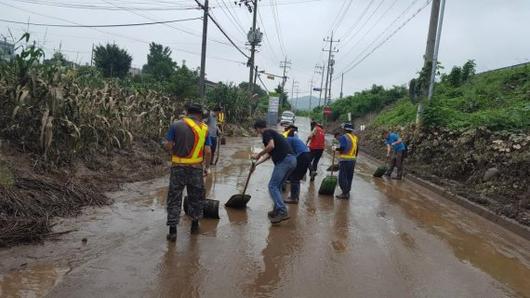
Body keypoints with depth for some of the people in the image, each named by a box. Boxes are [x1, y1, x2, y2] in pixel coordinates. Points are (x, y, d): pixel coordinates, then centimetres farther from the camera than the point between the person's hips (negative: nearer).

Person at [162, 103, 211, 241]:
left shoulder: (176, 125, -5)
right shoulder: (204, 128, -1)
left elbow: (167, 145, -7)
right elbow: (208, 151, -3)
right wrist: (206, 167, 10)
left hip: (178, 167, -1)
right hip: (196, 168, 1)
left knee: (174, 198, 7)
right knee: (196, 196, 18)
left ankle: (172, 230, 7)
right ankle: (195, 225, 31)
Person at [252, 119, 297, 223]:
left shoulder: (266, 133, 1)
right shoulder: (272, 133, 29)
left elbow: (271, 146, -19)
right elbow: (268, 154, 35)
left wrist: (259, 154, -6)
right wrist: (256, 164, 38)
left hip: (284, 160, -9)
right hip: (291, 160, 9)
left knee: (272, 186, -6)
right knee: (277, 186, 20)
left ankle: (282, 212, -14)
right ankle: (277, 210, 23)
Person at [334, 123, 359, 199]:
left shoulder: (344, 137, -11)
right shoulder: (355, 138, 14)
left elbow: (342, 148, -21)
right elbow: (356, 151, 17)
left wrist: (336, 149, -3)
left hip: (345, 160, -8)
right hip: (353, 159, 8)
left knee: (342, 177, -4)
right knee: (349, 177, 13)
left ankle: (345, 193, -5)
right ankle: (347, 192, 21)